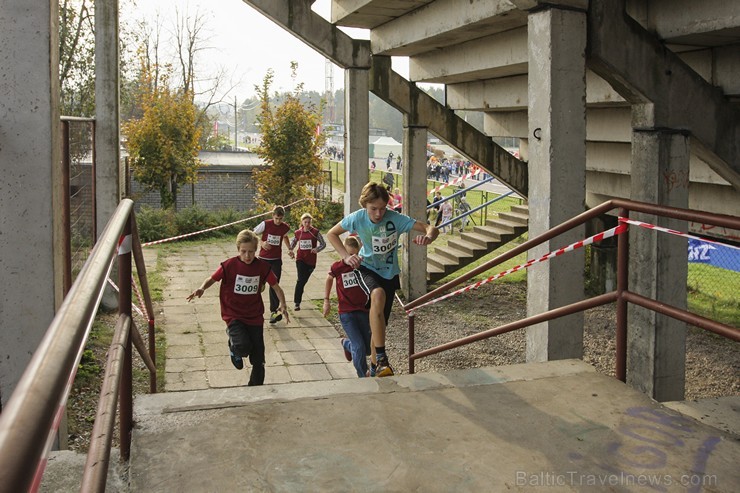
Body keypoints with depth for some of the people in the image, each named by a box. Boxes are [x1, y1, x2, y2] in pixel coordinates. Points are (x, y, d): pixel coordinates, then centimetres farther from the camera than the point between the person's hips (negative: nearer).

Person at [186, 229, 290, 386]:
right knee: (243, 346, -29)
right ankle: (234, 347, 9)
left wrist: (282, 304, -17)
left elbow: (276, 287, 2)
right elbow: (212, 279, 1)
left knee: (258, 360, 5)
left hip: (255, 317, 3)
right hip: (233, 315, -3)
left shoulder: (263, 267, -5)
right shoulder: (229, 265, -11)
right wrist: (202, 288, -21)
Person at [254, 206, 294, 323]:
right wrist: (262, 243, -19)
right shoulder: (265, 224, -11)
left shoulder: (285, 227, -1)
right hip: (263, 258, -1)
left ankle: (274, 311, -4)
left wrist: (289, 249, 7)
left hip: (276, 260, 1)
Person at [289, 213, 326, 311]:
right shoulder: (298, 232, 2)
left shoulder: (315, 232, -5)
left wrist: (317, 249, -19)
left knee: (304, 280, 11)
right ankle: (297, 303, -14)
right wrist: (291, 249, 0)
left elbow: (323, 244, 0)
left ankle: (298, 298, 35)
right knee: (300, 280, -16)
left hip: (311, 260, 0)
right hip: (300, 259, 0)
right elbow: (293, 242, 19)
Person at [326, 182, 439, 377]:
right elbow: (331, 234, -2)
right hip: (366, 268, -2)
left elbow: (432, 229, -25)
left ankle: (375, 368, 31)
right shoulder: (358, 218, -18)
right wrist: (346, 257, -15)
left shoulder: (395, 218, -22)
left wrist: (428, 237, -49)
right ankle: (381, 359, -35)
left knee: (380, 324, 7)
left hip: (389, 273, 2)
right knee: (378, 295, -37)